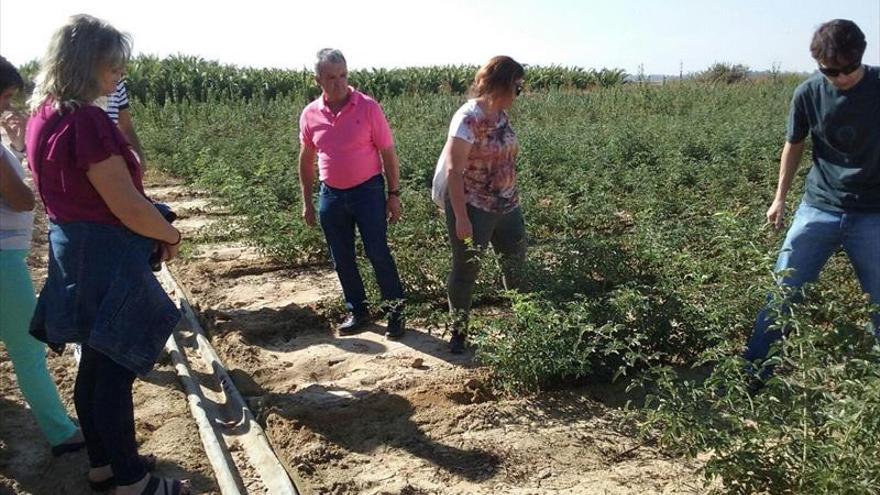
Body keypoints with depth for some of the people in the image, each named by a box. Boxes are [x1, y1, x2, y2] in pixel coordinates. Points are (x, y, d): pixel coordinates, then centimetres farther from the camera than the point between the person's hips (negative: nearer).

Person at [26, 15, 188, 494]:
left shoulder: (44, 114, 9)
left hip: (72, 252, 9)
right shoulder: (86, 120, -21)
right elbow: (127, 207, -22)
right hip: (105, 256, -9)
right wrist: (170, 235, -4)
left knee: (95, 363, 18)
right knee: (114, 369, 1)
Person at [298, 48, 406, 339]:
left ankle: (395, 310, 13)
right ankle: (357, 311, 26)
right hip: (331, 195, 4)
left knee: (378, 253, -4)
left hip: (368, 190, -4)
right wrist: (307, 202, 11)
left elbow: (388, 153, -5)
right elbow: (306, 160, 11)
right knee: (342, 260, 10)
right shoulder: (310, 114, 0)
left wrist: (394, 195, -7)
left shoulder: (368, 107, -10)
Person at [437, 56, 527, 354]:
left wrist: (514, 197, 12)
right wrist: (461, 218, -21)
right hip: (474, 209, -8)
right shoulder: (468, 118, -19)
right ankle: (458, 331, 25)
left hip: (507, 206, 8)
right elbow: (453, 170, -19)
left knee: (518, 265, 16)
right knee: (466, 271, 7)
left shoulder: (501, 114, 5)